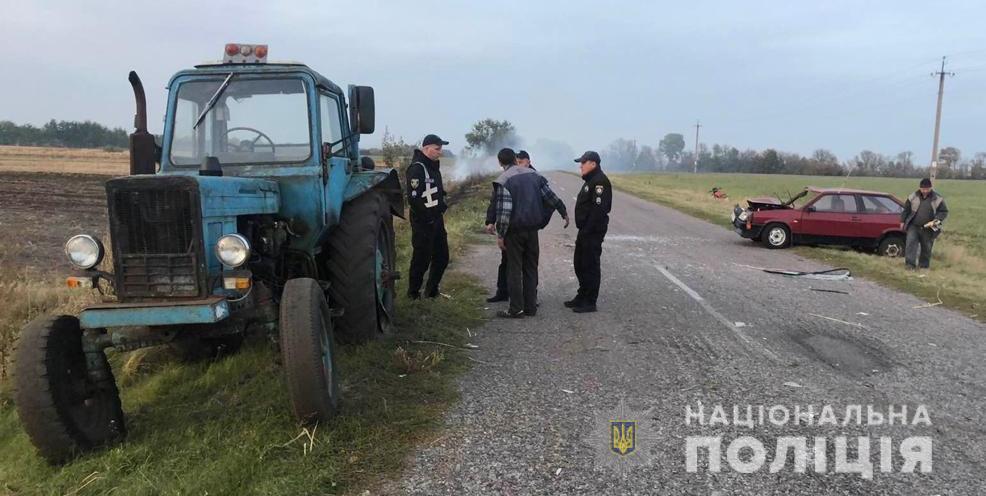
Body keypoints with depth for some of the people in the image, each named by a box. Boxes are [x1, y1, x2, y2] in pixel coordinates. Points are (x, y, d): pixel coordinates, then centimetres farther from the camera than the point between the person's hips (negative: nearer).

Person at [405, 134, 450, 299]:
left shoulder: (433, 165, 12)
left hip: (437, 220, 9)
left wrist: (442, 207, 11)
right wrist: (428, 218, -19)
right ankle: (413, 293, 15)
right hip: (423, 223, -9)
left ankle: (432, 290, 27)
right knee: (421, 259, -1)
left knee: (442, 256, 14)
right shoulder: (416, 168, -18)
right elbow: (413, 199, -24)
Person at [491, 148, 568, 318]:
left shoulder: (504, 180, -10)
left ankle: (516, 309, 5)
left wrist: (500, 234, -11)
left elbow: (504, 210, -17)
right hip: (533, 228, 5)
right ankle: (531, 307, 18)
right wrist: (564, 213, 19)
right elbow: (551, 196, 6)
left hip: (514, 230, -5)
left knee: (514, 269, 3)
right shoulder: (533, 174, 5)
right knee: (531, 268, 12)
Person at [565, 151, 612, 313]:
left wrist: (587, 230, -24)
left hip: (593, 232, -11)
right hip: (585, 231, 11)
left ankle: (590, 302, 5)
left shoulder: (600, 181, -16)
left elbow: (599, 209, -24)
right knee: (579, 263, 17)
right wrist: (582, 231, 17)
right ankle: (582, 296, 29)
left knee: (590, 266, -3)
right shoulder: (590, 181, 17)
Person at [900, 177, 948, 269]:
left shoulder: (937, 198, -2)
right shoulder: (913, 196, 1)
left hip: (928, 229, 0)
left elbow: (944, 211, 2)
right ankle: (910, 263, -15)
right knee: (910, 243, -14)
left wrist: (937, 220, -15)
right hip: (913, 226, 0)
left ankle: (924, 265, 22)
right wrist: (902, 221, 9)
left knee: (926, 248, 9)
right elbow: (906, 209, 10)